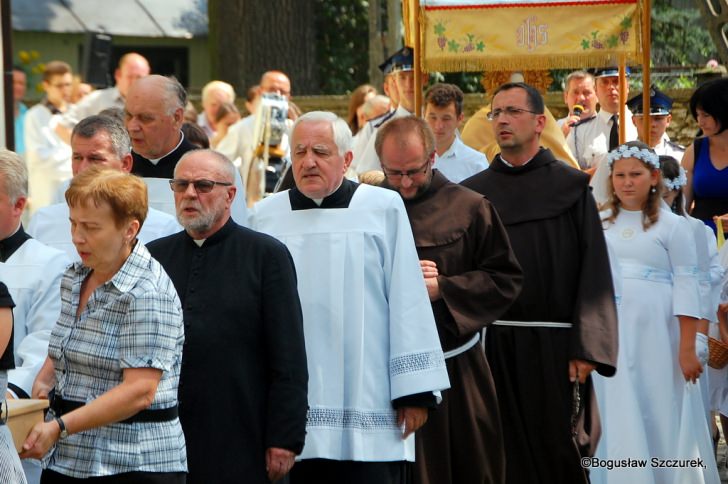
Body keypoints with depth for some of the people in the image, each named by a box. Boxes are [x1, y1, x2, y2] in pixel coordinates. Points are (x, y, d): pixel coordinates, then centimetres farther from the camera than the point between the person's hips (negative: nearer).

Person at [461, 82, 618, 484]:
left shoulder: (570, 187, 2)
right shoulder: (473, 192, 9)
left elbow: (594, 271, -3)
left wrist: (586, 347, -11)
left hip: (554, 345, -2)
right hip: (492, 344, 2)